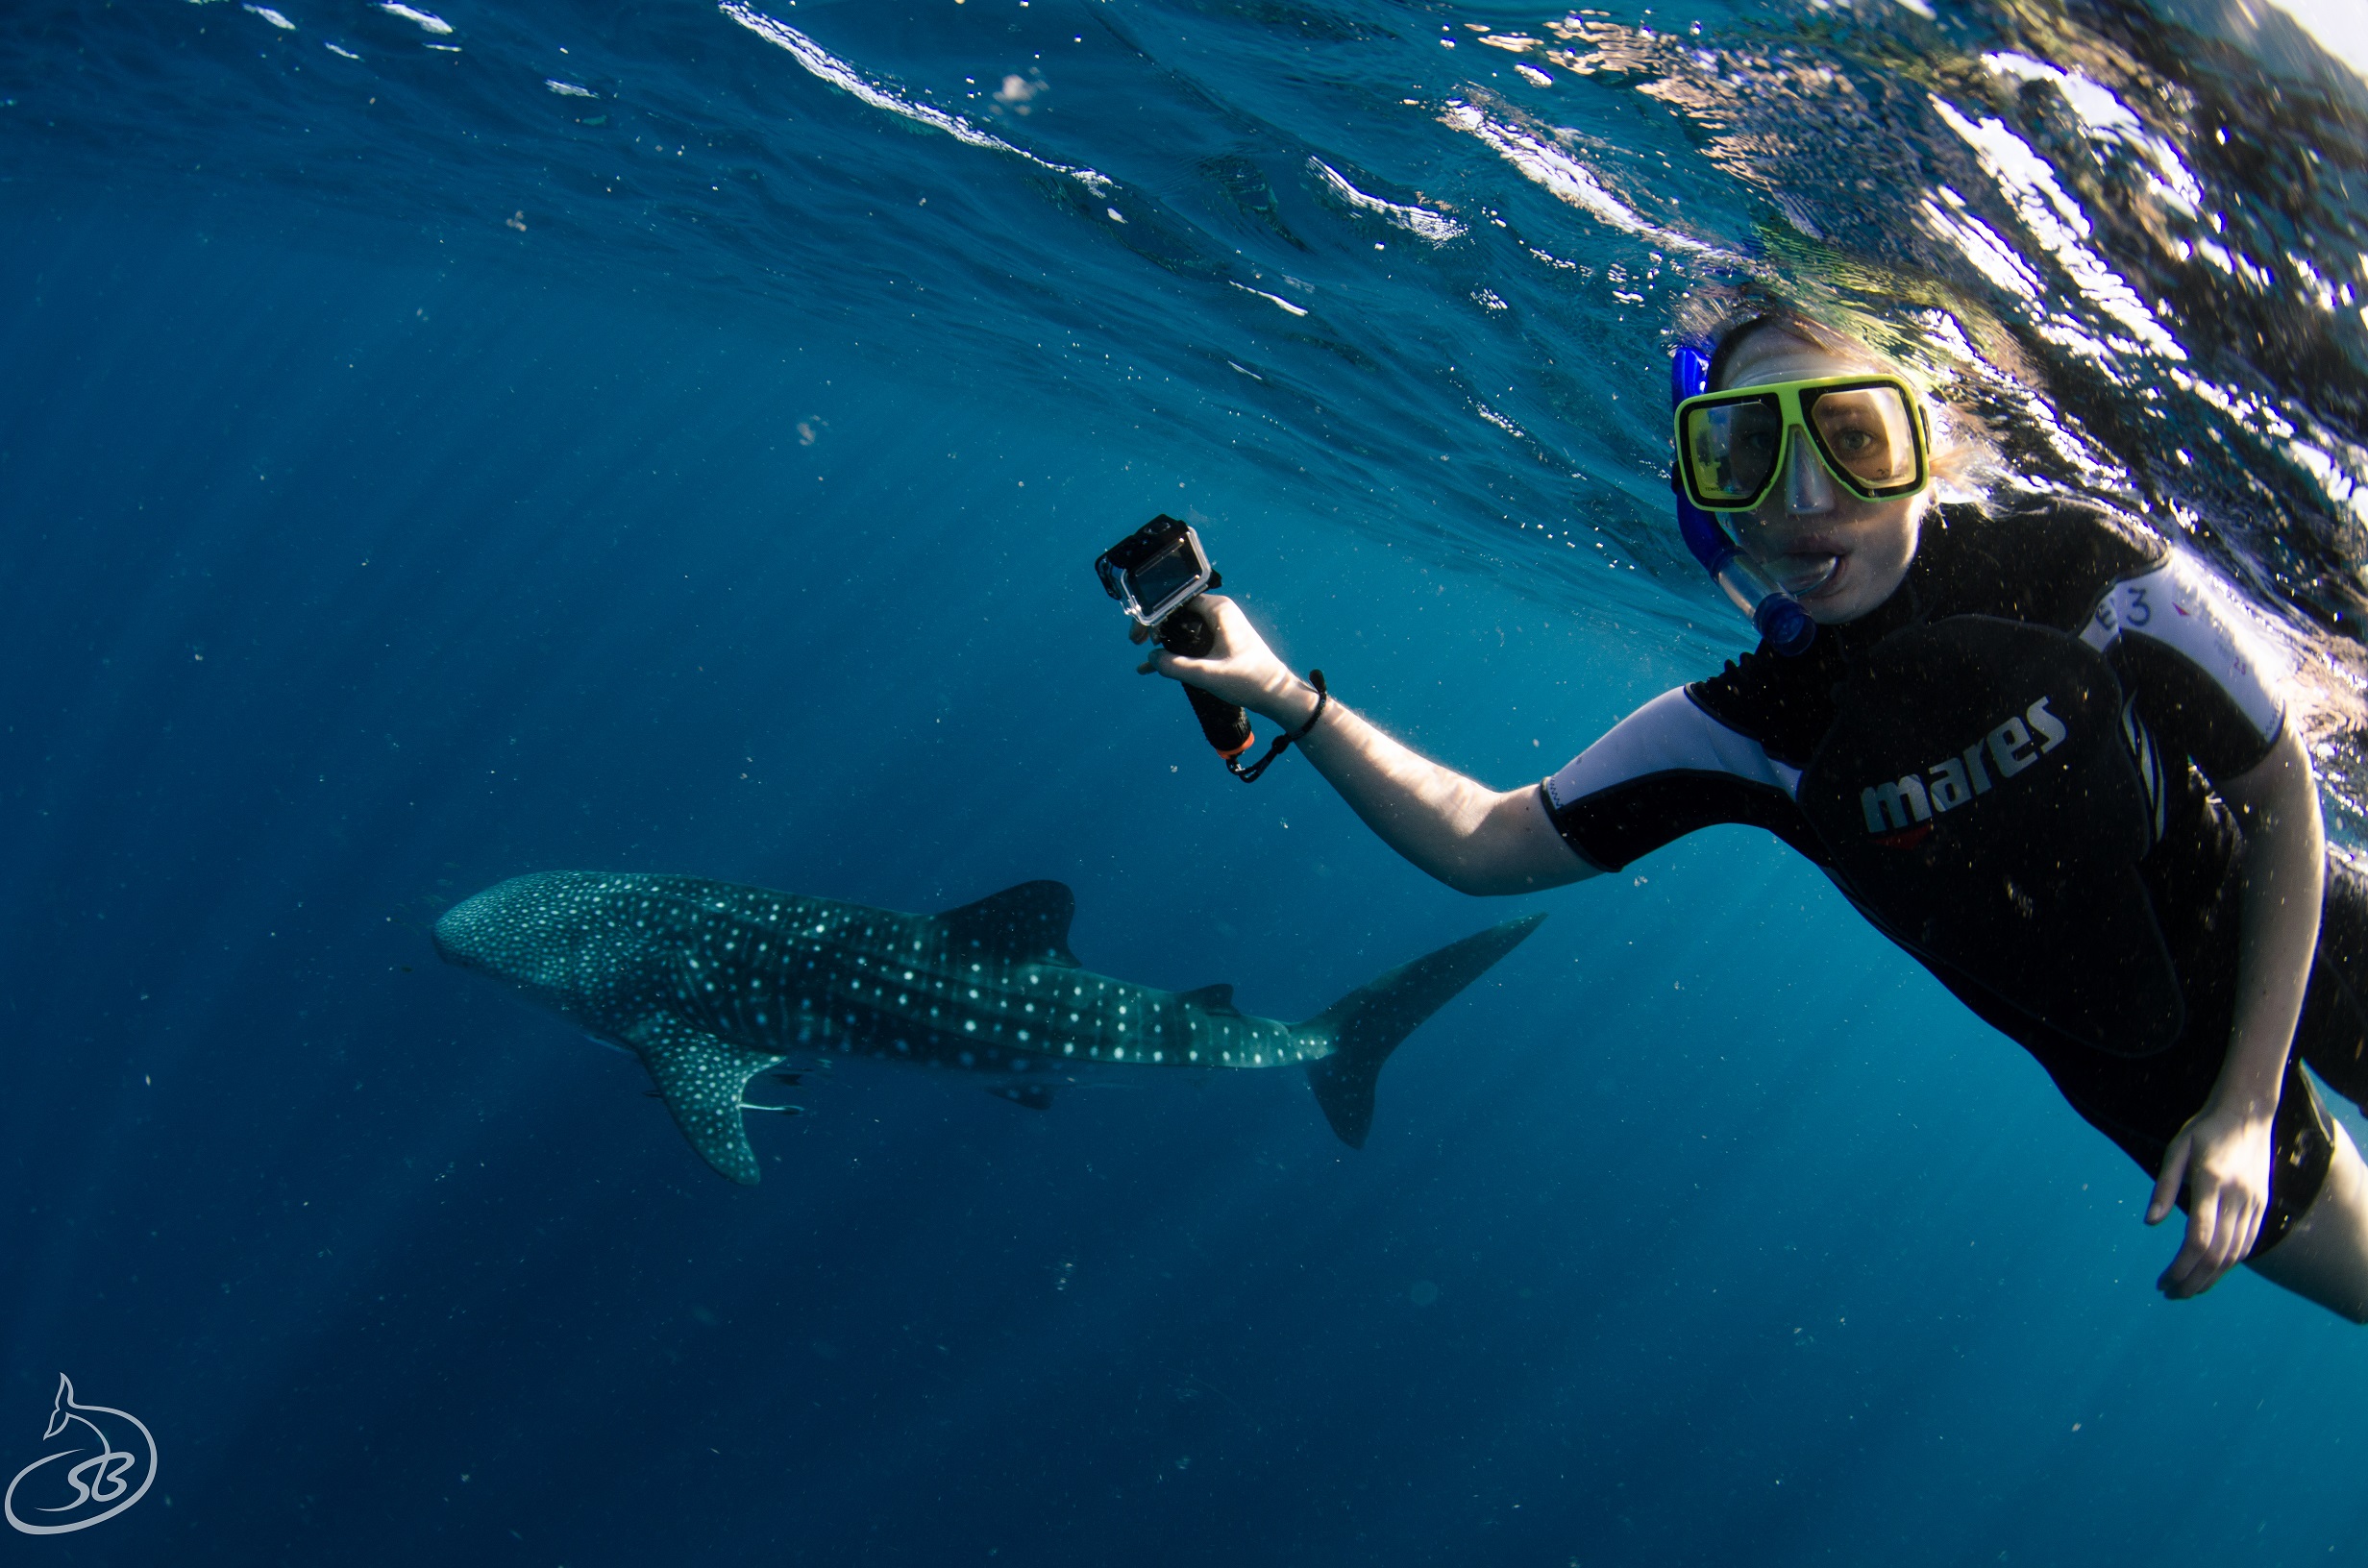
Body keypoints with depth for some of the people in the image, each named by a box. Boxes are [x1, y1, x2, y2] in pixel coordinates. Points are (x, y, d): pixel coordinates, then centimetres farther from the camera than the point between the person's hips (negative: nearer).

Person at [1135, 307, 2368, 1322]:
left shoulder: (2090, 577, -30)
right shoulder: (1751, 731, -22)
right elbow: (1481, 844, -16)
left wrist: (2249, 1102, -18)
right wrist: (1286, 697, -25)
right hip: (2139, 1069, 1)